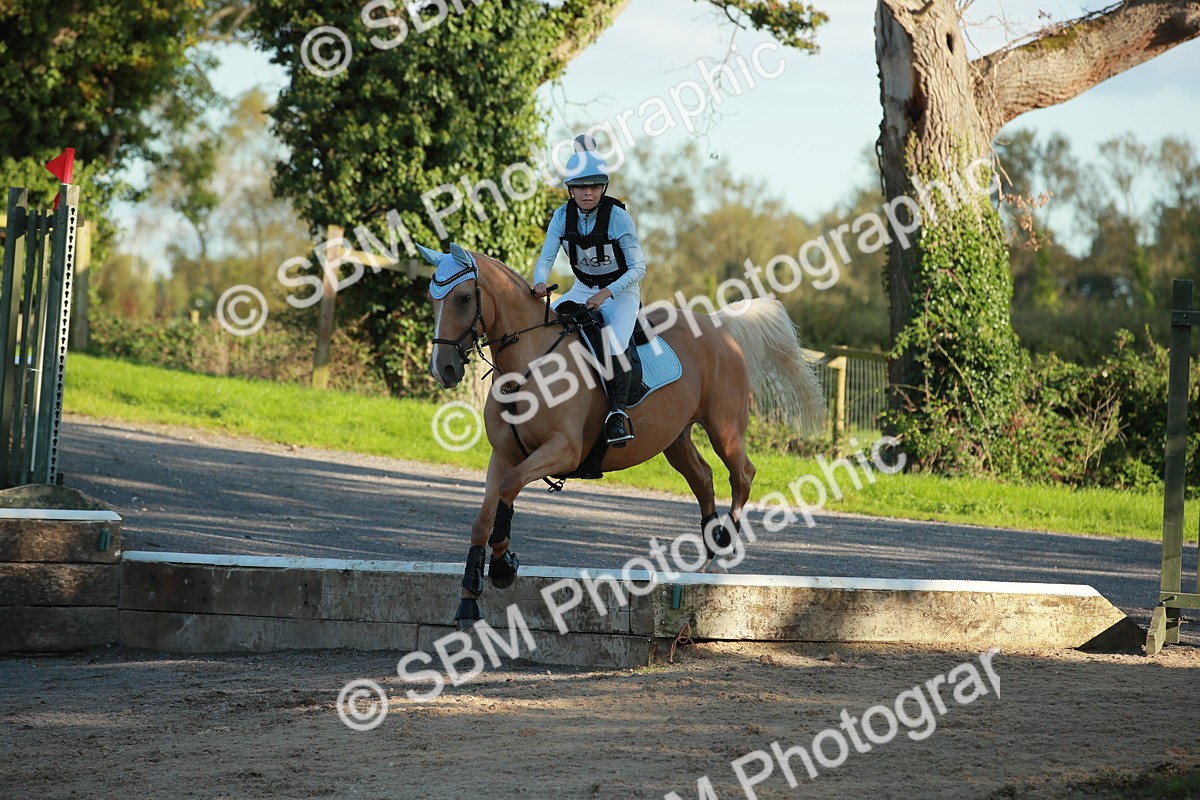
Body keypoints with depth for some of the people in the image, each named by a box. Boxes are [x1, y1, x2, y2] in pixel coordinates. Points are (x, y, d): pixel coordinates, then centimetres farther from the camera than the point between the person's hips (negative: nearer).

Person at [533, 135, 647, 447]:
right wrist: (540, 283, -29)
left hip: (621, 290, -5)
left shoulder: (618, 217, -20)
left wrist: (606, 293, -30)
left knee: (614, 348, -30)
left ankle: (618, 413, -25)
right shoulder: (564, 216, -7)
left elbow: (638, 268, -18)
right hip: (583, 290, 5)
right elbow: (546, 257, -7)